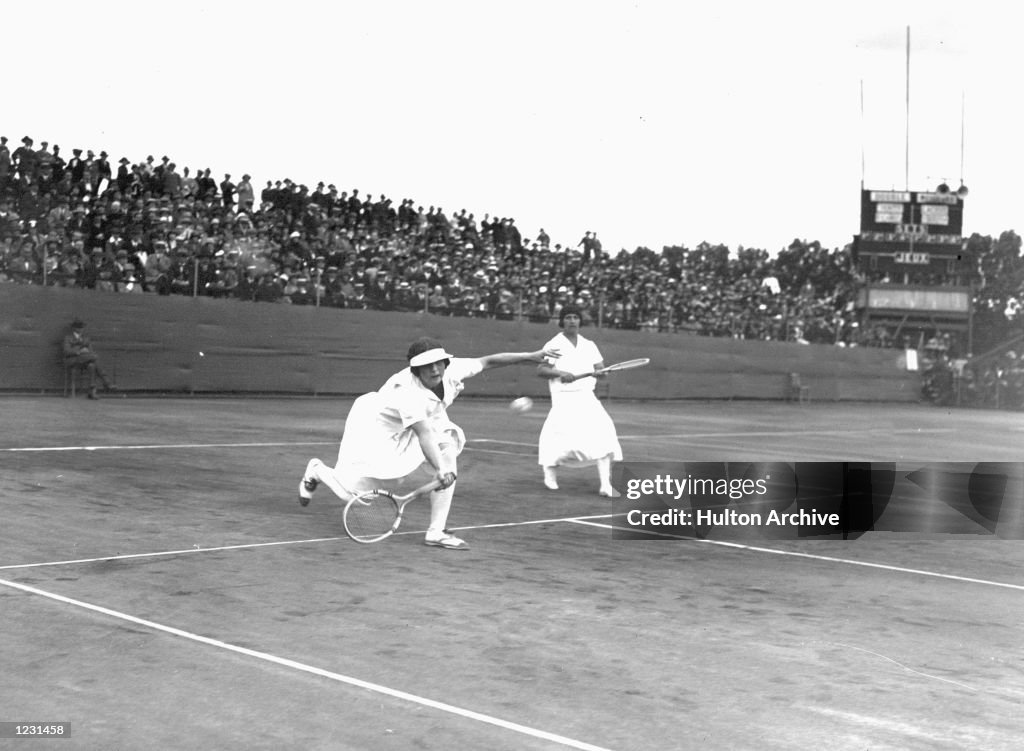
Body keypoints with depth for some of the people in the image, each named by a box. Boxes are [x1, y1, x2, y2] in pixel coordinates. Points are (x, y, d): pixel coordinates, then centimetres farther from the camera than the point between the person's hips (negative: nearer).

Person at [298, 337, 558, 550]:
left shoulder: (452, 369, -20)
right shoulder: (408, 391, -39)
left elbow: (488, 361, -11)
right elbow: (424, 434, -47)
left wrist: (531, 356, -14)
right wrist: (439, 469, -57)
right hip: (378, 431, -7)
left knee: (447, 451, -19)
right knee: (352, 492, -3)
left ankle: (436, 532, -15)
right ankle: (316, 471, 34)